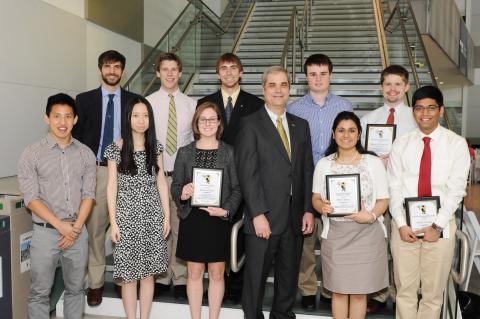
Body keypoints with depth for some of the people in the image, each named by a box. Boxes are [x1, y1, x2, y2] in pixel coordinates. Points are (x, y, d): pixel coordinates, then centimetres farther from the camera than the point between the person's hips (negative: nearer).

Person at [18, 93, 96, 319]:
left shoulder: (86, 154, 5)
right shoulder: (31, 154, -4)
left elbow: (88, 194, 2)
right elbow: (31, 198, -9)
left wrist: (76, 227, -9)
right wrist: (61, 226, -15)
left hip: (78, 232, 3)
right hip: (45, 232, -2)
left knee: (75, 289, 14)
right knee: (40, 292, 6)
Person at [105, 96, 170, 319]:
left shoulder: (155, 147, 6)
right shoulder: (116, 149, -3)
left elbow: (161, 182, 8)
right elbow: (111, 187, -2)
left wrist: (166, 215, 4)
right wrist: (113, 222, -6)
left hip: (152, 215, 3)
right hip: (126, 216, -2)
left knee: (148, 271, 8)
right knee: (129, 274, 3)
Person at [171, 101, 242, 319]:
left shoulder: (229, 152, 1)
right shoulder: (185, 152, 5)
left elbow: (237, 188, 0)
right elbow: (175, 186, 6)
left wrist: (226, 210, -13)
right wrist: (182, 194, -16)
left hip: (218, 220, -1)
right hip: (192, 220, 1)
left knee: (217, 274, 7)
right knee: (194, 273, 8)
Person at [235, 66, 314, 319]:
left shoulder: (301, 125, 13)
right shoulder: (250, 125, -2)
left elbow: (307, 171, 11)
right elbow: (247, 173, -9)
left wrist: (308, 210, 3)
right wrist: (258, 214, -15)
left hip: (295, 218, 5)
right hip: (263, 217, -4)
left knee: (289, 278, 13)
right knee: (255, 278, 6)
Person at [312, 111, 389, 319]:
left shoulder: (373, 163, 0)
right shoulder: (323, 165, 5)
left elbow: (383, 199, 1)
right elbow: (315, 197, 10)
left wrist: (371, 215, -19)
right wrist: (322, 207, -13)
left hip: (366, 233, -1)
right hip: (335, 234, 1)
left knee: (359, 291, 7)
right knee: (338, 290, 8)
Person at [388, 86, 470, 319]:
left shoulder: (457, 144, -1)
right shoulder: (401, 144, 5)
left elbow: (456, 189, -7)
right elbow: (394, 188, 1)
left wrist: (437, 226, -13)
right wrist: (401, 224, -10)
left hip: (440, 225, -1)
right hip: (405, 224, 1)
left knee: (433, 291, 10)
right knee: (405, 289, 9)